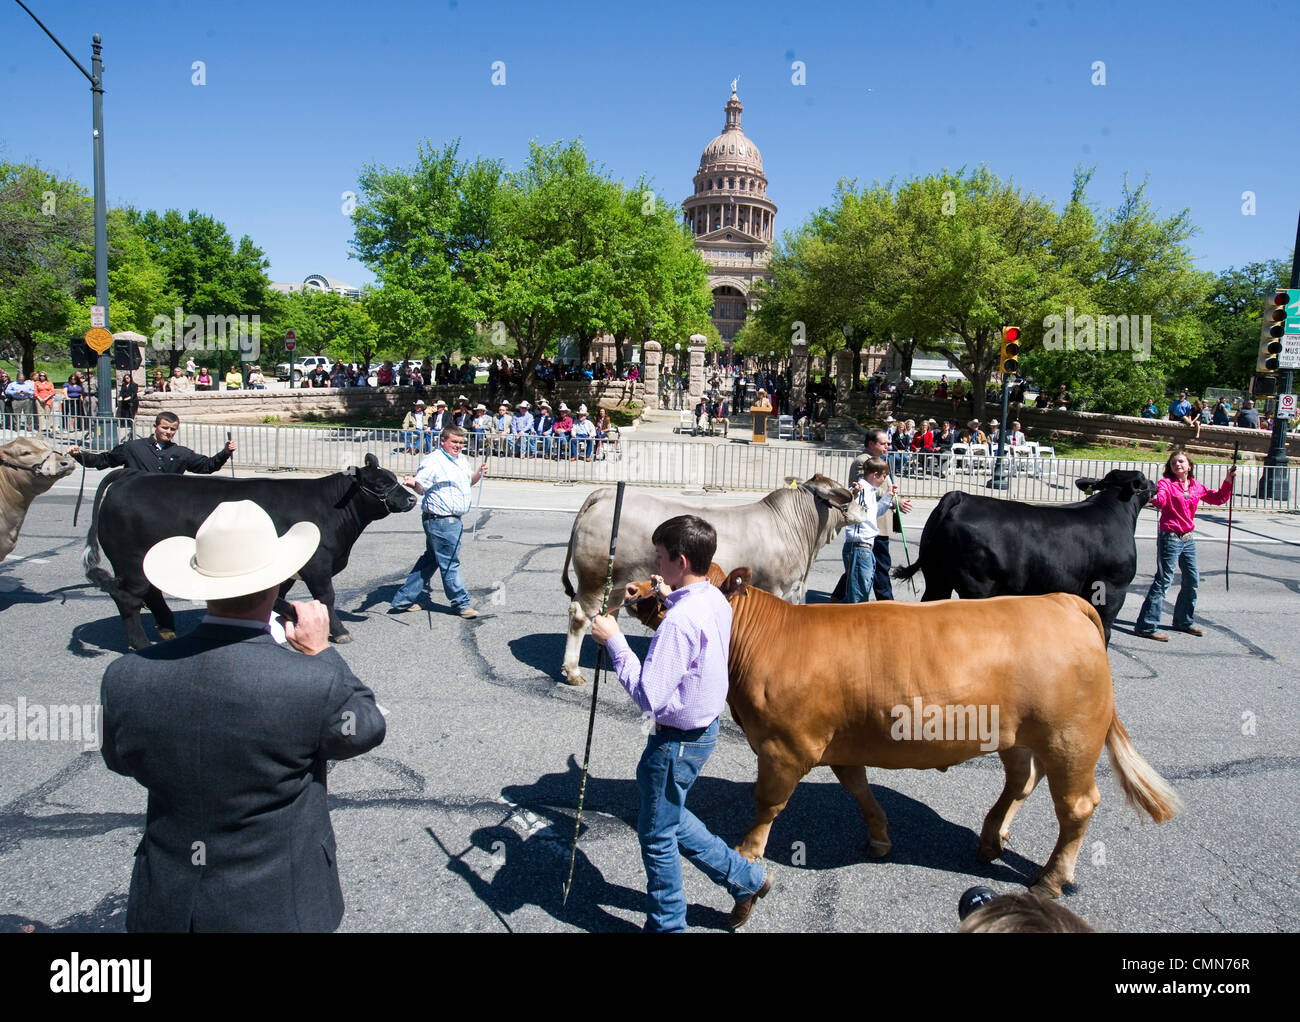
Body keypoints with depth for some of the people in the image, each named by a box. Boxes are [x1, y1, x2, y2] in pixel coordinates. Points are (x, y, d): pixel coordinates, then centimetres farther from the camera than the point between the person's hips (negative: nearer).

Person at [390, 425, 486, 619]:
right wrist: (412, 483, -40)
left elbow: (468, 482, 27)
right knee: (450, 563, 1)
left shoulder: (462, 460, 15)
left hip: (453, 520, 10)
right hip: (441, 521, -10)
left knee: (430, 559, 16)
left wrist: (479, 473, 8)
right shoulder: (433, 461, -13)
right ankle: (461, 603, 14)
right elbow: (421, 487, -19)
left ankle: (403, 599, 25)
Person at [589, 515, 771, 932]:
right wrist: (671, 597, 20)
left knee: (656, 835, 13)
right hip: (705, 725, 9)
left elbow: (648, 695, -30)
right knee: (670, 817, 27)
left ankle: (667, 925, 33)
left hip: (678, 740, -9)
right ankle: (748, 877, 35)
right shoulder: (716, 600, -2)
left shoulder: (678, 622, -30)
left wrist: (614, 640, -25)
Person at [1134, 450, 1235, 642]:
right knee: (1163, 580, -11)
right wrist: (1153, 497, -50)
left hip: (1188, 539, 7)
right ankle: (1146, 626, -10)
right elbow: (1160, 500, -27)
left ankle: (1185, 621, 32)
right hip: (1169, 537, -7)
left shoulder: (1196, 487, 11)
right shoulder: (1166, 483, -8)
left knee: (1192, 580, 14)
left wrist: (1228, 481, 7)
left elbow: (1218, 498, 21)